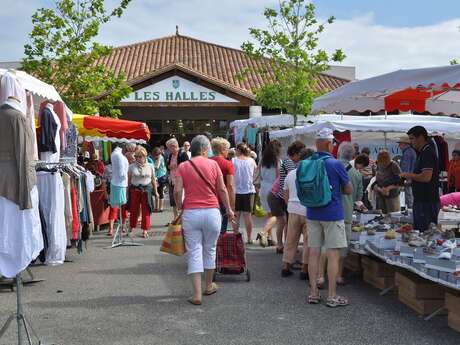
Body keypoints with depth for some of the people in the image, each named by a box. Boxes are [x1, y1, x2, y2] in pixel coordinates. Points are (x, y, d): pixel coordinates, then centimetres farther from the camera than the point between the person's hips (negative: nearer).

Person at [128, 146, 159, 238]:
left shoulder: (150, 166, 8)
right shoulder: (132, 167, 5)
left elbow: (153, 180, 11)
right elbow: (128, 180, 7)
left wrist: (155, 191, 9)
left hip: (147, 190, 0)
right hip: (135, 190, 0)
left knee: (146, 211, 0)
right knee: (134, 210, 4)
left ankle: (145, 230, 8)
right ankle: (131, 228, 18)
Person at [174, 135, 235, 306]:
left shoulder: (183, 167, 0)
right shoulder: (213, 164, 0)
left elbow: (177, 191, -7)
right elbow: (222, 190, 2)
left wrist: (180, 207, 9)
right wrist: (229, 209, 13)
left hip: (190, 213, 0)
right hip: (211, 212, 0)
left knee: (194, 253, 3)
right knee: (210, 249, 17)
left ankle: (197, 294, -1)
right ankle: (209, 285, 32)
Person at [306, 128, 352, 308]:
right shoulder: (335, 164, -12)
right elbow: (348, 190, -1)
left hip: (312, 214, 5)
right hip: (332, 214, -5)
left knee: (313, 253, 9)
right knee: (333, 255, 0)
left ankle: (313, 293, 15)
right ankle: (332, 296, 4)